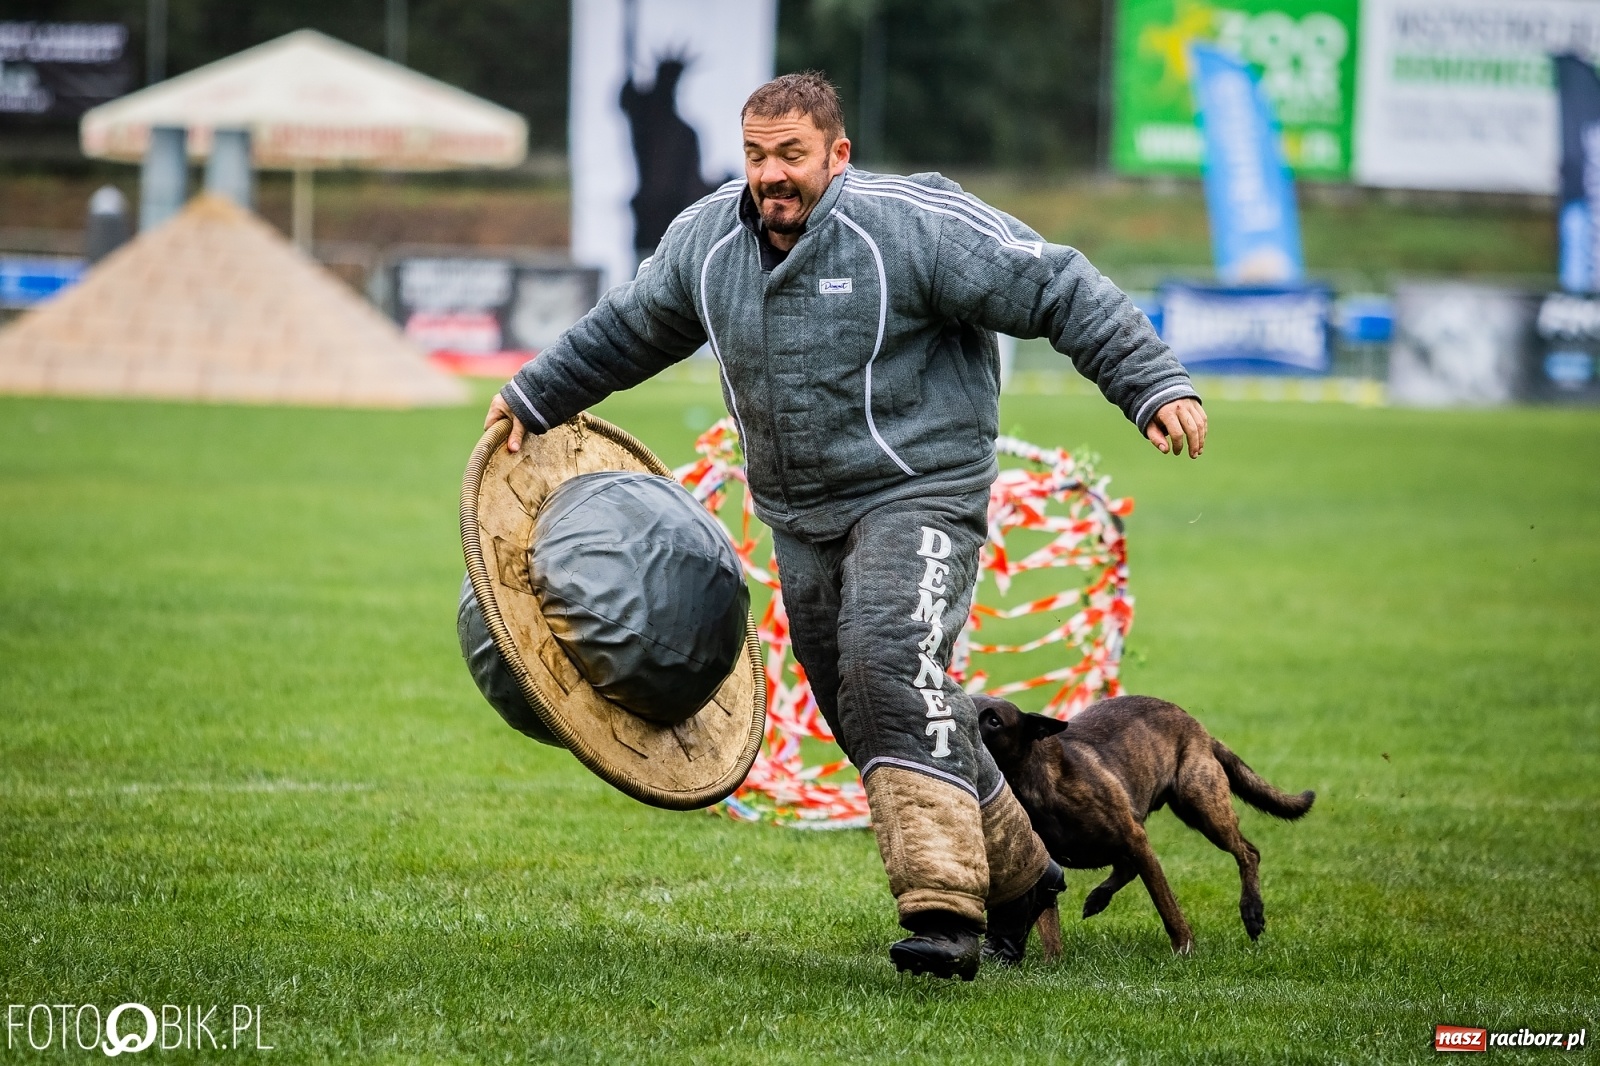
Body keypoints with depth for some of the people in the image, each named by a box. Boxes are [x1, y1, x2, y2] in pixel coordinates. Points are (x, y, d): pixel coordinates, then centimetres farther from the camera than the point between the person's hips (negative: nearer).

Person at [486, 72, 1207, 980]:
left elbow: (1061, 293, -15)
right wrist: (535, 400, 30)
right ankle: (1018, 875, 28)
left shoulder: (913, 224, -15)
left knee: (891, 668, -27)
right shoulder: (706, 240, 4)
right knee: (867, 716, 10)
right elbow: (625, 332, 23)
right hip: (802, 520, 7)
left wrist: (1156, 385, -22)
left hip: (918, 496, -7)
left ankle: (944, 907, -29)